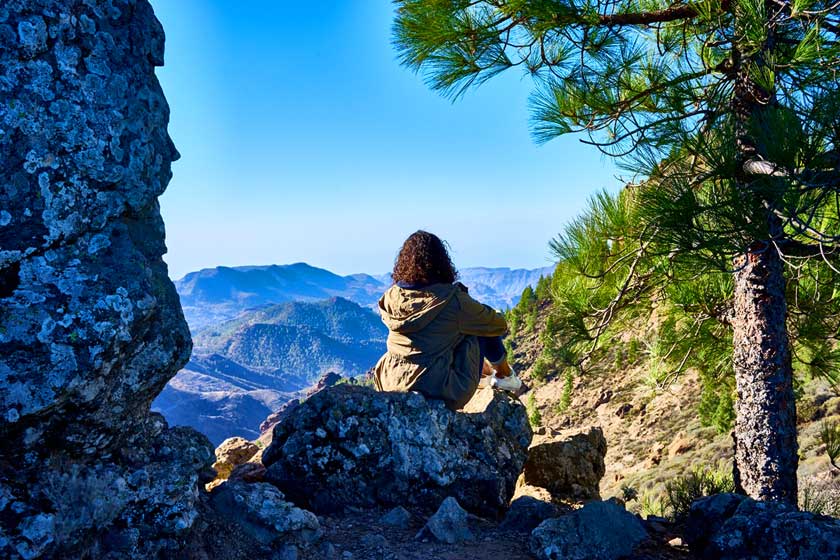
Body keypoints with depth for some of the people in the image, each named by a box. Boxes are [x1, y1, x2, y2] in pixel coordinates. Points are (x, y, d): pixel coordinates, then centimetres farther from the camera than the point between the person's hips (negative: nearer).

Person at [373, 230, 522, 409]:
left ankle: (485, 372, 47)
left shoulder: (391, 296, -4)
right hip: (440, 391, -5)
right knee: (482, 327, 12)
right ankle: (505, 376, 33)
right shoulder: (451, 298, -15)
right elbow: (498, 324, -1)